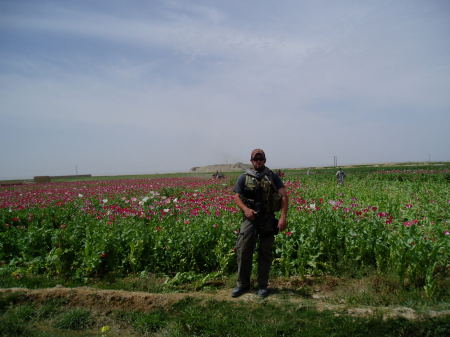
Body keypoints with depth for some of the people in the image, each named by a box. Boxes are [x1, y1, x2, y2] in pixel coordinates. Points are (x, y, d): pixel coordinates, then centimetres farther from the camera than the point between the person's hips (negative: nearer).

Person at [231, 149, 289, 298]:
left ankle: (263, 285, 22)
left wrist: (283, 217, -13)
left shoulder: (272, 177, 4)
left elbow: (284, 196, -1)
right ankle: (243, 284, 15)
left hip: (268, 219, 0)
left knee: (265, 253, 7)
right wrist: (245, 209, -14)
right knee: (243, 250, -3)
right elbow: (236, 197, 6)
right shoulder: (244, 177, 6)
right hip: (250, 219, 0)